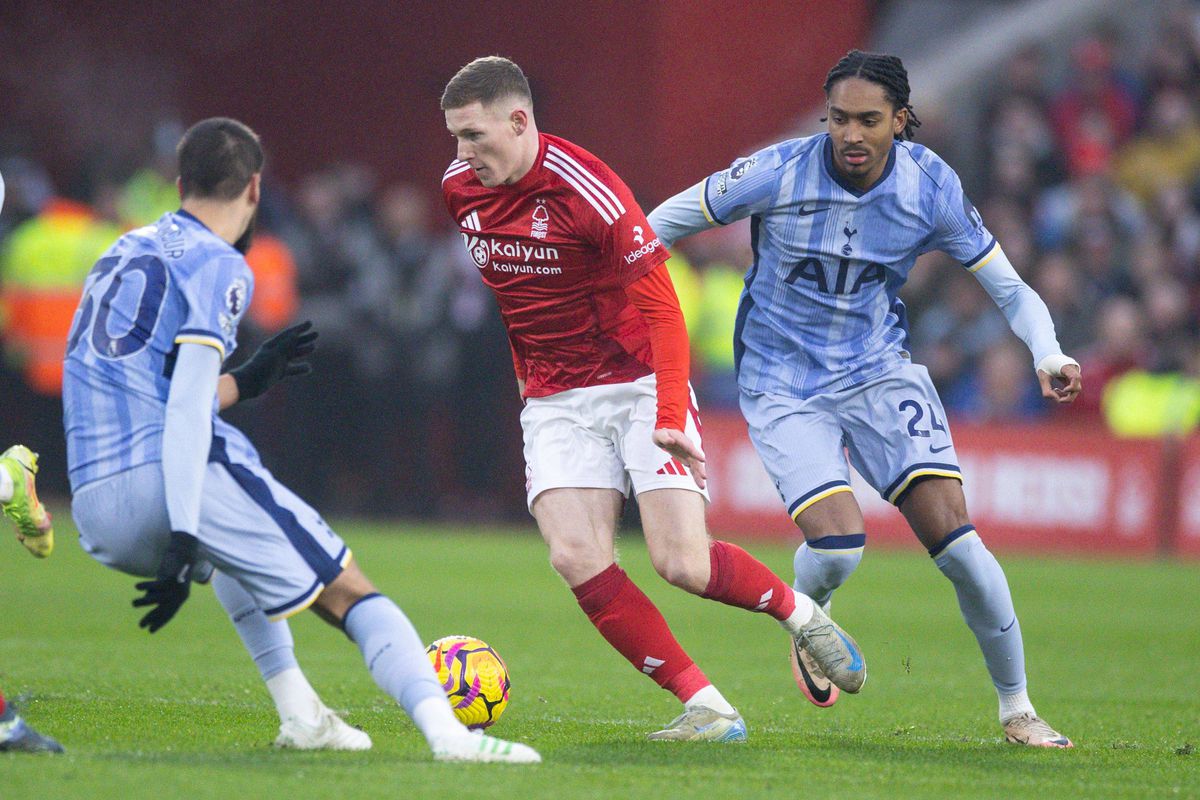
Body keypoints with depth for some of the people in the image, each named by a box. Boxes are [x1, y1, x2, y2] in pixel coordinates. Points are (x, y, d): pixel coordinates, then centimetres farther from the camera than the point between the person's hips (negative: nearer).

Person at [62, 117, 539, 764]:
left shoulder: (122, 255, 23)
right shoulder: (218, 266, -1)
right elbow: (187, 406, -13)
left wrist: (246, 381, 39)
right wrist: (182, 542, -19)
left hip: (93, 513, 8)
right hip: (166, 483, -7)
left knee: (229, 546, 37)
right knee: (347, 591, -3)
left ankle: (299, 710, 26)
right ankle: (444, 729, -25)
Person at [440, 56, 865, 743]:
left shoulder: (586, 190, -20)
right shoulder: (460, 189, 1)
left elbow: (662, 310, -17)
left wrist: (669, 417, -24)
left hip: (639, 383, -5)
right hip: (555, 401, 5)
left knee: (683, 564, -14)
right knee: (577, 558, -17)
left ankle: (798, 611, 18)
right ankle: (707, 707, -12)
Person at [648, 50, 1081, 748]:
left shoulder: (932, 187, -11)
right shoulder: (778, 173, -17)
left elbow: (1010, 289, -4)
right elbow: (668, 222, -3)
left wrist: (1049, 357, -22)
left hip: (879, 373, 2)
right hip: (783, 383, -2)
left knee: (955, 538, -13)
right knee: (838, 542, -23)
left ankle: (1018, 709, 4)